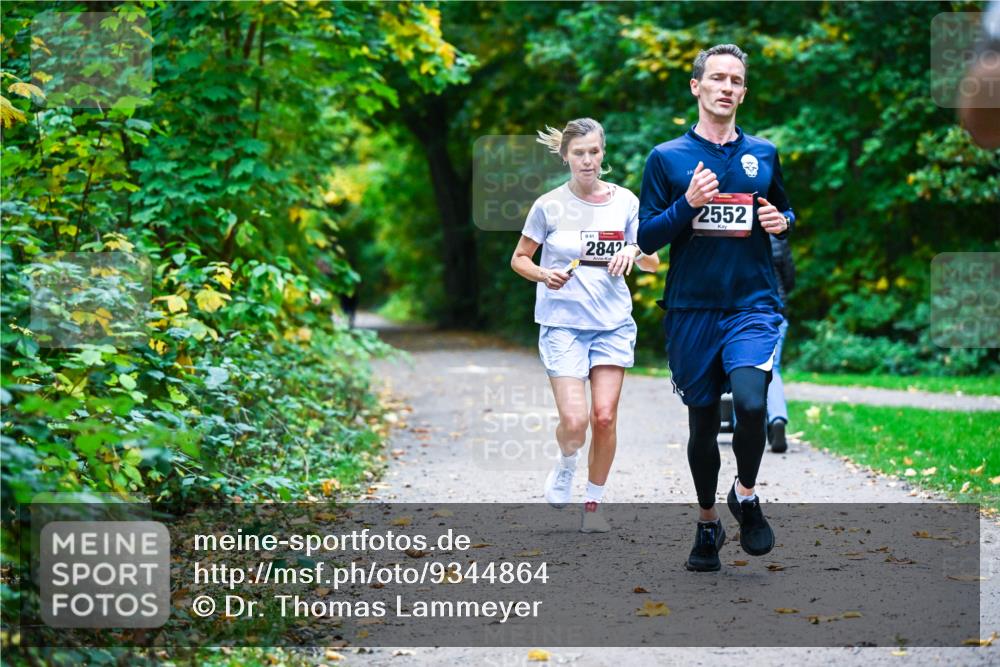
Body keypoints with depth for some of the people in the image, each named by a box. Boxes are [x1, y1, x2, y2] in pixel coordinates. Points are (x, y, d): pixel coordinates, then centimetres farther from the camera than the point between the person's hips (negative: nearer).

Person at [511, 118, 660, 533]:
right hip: (563, 323, -2)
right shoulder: (549, 206, -3)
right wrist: (543, 274, -13)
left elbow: (652, 263, 11)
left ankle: (594, 503, 14)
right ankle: (565, 469, 20)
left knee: (605, 417, -4)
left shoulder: (625, 201, 4)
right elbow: (519, 259, 7)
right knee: (574, 420, -14)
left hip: (613, 323, 2)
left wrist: (635, 252, -11)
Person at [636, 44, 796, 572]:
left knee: (750, 402, -23)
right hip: (691, 310, 0)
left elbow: (788, 212, 24)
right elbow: (646, 237, 0)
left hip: (753, 305, 0)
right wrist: (688, 204, -16)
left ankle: (746, 495, 3)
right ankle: (707, 522, 29)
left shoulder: (763, 154, 9)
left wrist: (781, 222, 0)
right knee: (702, 421, 9)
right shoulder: (667, 158, 2)